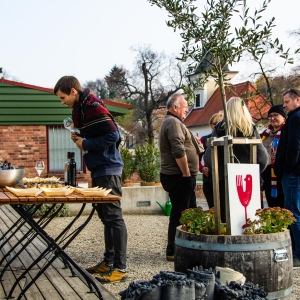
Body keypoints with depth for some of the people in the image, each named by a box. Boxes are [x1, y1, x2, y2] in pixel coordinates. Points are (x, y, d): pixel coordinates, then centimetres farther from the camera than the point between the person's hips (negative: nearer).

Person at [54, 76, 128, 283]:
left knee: (113, 217, -8)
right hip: (99, 170, 10)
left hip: (108, 169, -10)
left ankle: (120, 268, -4)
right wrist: (80, 138, 3)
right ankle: (109, 261, 22)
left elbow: (113, 136, -23)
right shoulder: (81, 109, 14)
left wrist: (85, 144, -15)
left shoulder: (94, 108, -16)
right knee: (106, 217, 14)